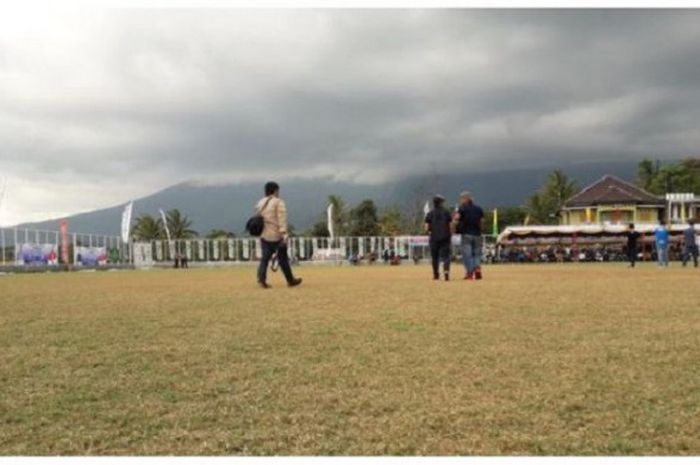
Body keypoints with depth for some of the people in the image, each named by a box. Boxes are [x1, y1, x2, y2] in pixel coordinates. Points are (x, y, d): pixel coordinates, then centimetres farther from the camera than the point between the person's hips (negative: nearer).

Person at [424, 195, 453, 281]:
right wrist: (450, 237, 11)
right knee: (445, 256, 0)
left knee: (435, 257, 12)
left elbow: (427, 228, -4)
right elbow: (450, 226, -1)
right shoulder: (447, 212, 1)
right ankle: (446, 271, -22)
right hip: (445, 238, 0)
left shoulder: (430, 213, 0)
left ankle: (436, 274, 19)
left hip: (434, 238, 0)